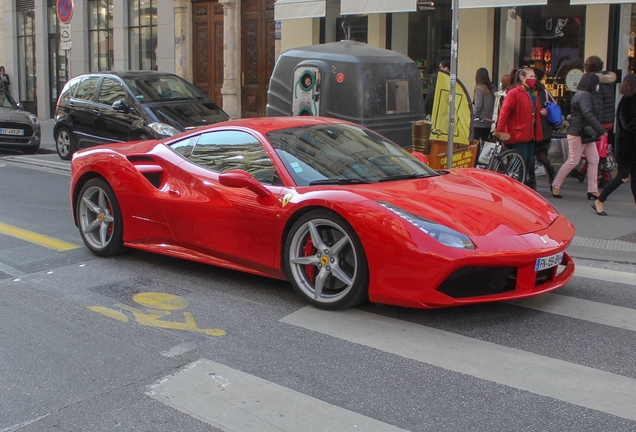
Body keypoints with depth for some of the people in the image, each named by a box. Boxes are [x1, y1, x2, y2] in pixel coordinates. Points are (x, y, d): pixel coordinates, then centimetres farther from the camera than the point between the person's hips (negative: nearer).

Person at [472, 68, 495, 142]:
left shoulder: (479, 88, -10)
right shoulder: (490, 89, 8)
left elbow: (478, 106, -15)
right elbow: (493, 104, 8)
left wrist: (473, 116, -5)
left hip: (479, 122, -7)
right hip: (488, 122, 7)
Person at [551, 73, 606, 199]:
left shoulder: (584, 94, 16)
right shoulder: (584, 95, -16)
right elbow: (588, 114, -27)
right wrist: (601, 130, -26)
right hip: (578, 133, -11)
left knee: (594, 160, 7)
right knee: (573, 161, -4)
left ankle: (593, 190, 9)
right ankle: (555, 185, 8)